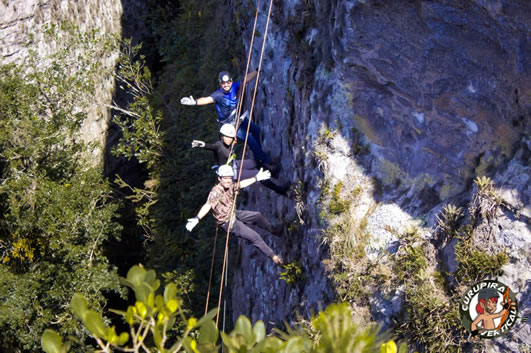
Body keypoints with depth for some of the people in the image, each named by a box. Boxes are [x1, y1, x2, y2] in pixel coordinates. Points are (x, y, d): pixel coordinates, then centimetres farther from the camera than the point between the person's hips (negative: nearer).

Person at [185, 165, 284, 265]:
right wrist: (197, 219, -56)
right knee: (255, 237, -7)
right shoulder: (215, 192, -30)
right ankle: (273, 256, 10)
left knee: (257, 216, 17)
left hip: (234, 214, 8)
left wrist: (256, 178, 15)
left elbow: (242, 184, 11)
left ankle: (272, 230, 46)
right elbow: (207, 205, -42)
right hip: (228, 223, -8)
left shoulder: (229, 186, -6)